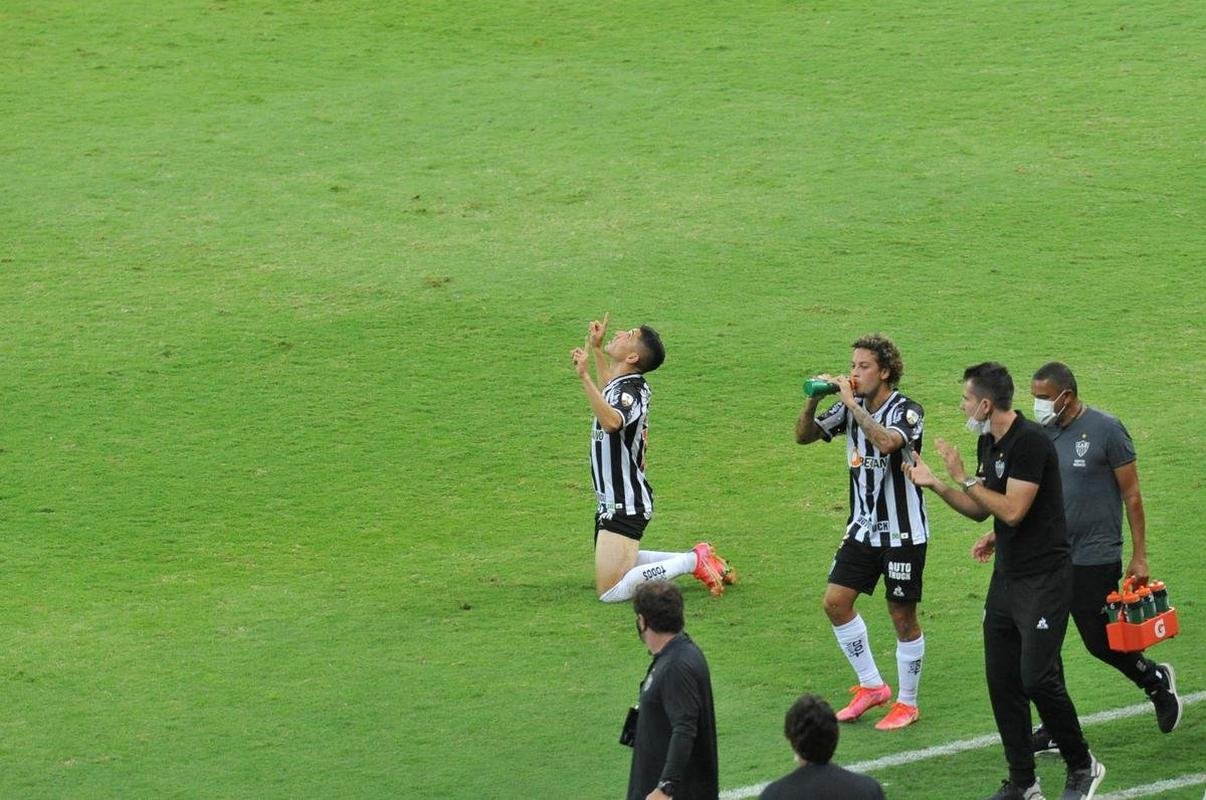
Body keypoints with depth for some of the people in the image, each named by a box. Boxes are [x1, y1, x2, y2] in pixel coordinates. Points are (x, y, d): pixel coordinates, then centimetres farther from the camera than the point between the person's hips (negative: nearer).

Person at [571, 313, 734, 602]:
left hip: (623, 506, -10)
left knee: (610, 591, -13)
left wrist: (584, 376, -48)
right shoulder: (627, 384, 6)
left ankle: (693, 561, -7)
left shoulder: (629, 393, -23)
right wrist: (596, 348, 34)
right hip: (614, 502, 10)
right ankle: (697, 557, 23)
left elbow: (611, 421, -48)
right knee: (618, 567, 27)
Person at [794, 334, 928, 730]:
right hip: (863, 526, 7)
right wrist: (813, 400, -14)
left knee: (903, 615, 2)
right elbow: (804, 436, 4)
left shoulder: (907, 411, -17)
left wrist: (852, 403, -32)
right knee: (836, 601, 3)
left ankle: (907, 702, 16)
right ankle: (871, 686, 18)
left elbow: (886, 442, -37)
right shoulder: (851, 408, 2)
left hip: (902, 531, -7)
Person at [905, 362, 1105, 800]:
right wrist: (934, 484, 6)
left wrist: (964, 477, -15)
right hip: (1007, 578, 9)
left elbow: (1013, 510, -22)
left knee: (1037, 677, -12)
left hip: (1044, 578, -9)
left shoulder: (1030, 441, -19)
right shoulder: (988, 443, 10)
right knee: (1002, 681, 7)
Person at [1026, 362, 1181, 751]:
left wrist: (1139, 556, -8)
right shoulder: (1042, 434, 6)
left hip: (1095, 557, -6)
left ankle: (1158, 681, 30)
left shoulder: (1105, 430, -10)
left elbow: (1131, 495, -7)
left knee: (1101, 641, 2)